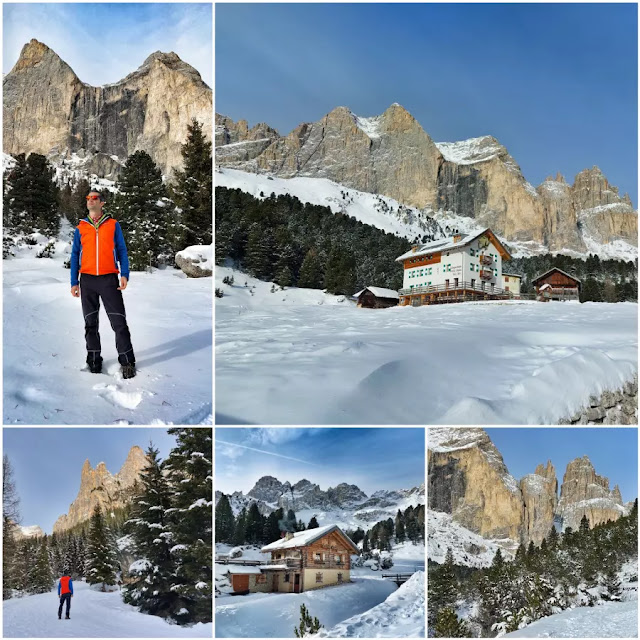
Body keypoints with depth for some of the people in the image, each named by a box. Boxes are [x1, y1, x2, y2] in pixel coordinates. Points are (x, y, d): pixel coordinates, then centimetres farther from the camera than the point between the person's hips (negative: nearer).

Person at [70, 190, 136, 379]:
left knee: (119, 321, -7)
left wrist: (125, 274, -7)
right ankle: (94, 360, 17)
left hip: (109, 279, -2)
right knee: (90, 322, 8)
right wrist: (74, 282, 6)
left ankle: (127, 361, -2)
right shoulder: (80, 228, 12)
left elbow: (121, 250, 6)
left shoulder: (113, 225, 7)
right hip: (88, 280, 3)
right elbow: (75, 255, 13)